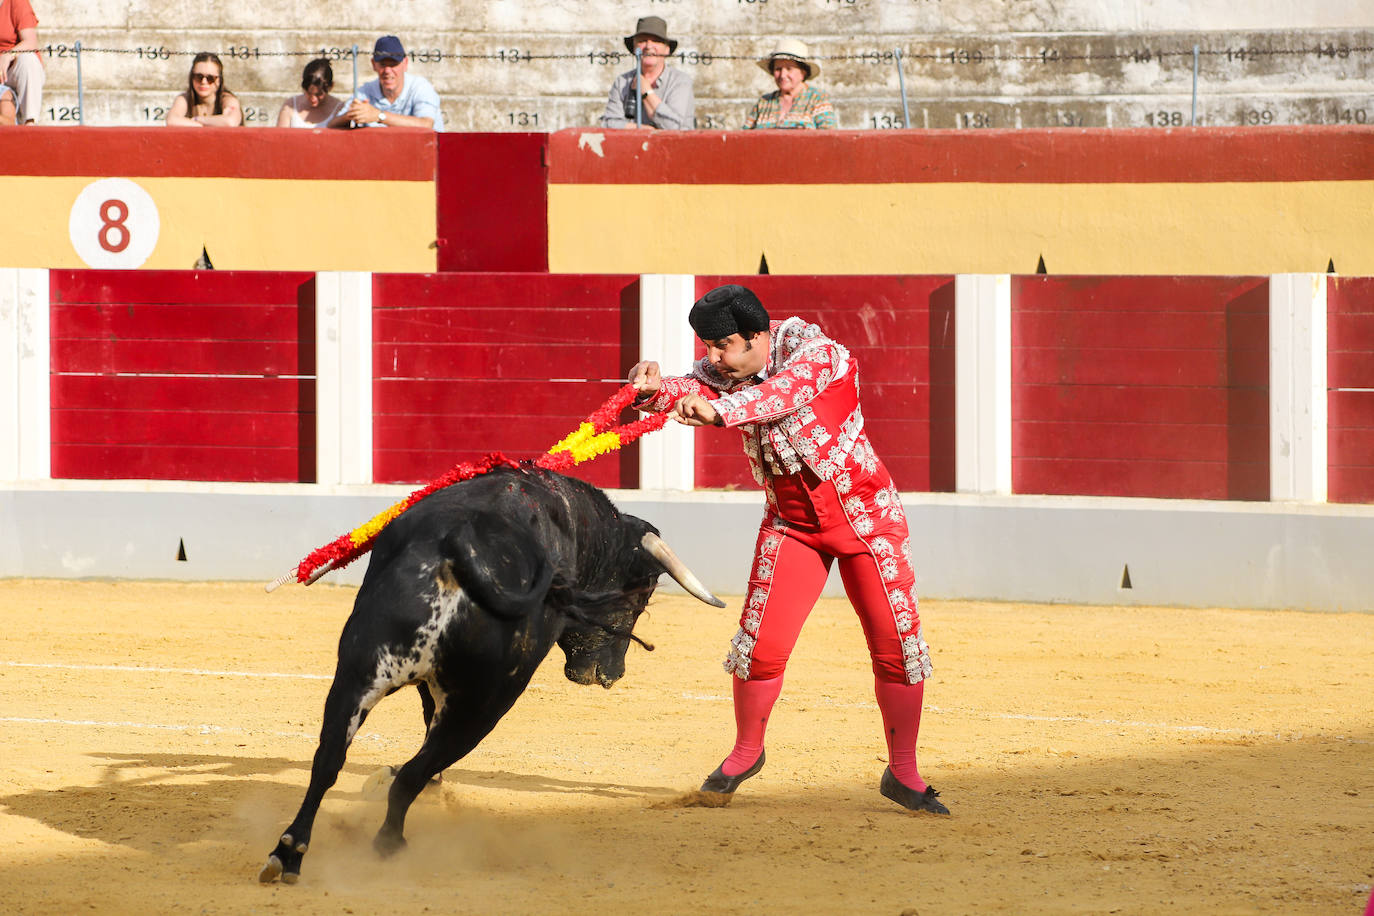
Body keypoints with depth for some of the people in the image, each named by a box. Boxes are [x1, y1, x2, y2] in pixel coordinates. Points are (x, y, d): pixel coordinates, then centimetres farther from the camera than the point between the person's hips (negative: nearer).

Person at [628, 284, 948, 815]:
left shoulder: (814, 351, -22)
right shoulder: (724, 371, -6)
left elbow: (784, 393, -42)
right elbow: (691, 391, -25)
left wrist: (718, 410, -58)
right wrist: (654, 389, -49)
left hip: (864, 511, -3)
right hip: (791, 522, 3)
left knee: (898, 642, -5)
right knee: (761, 641, -7)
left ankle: (902, 775, 9)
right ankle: (747, 751, 17)